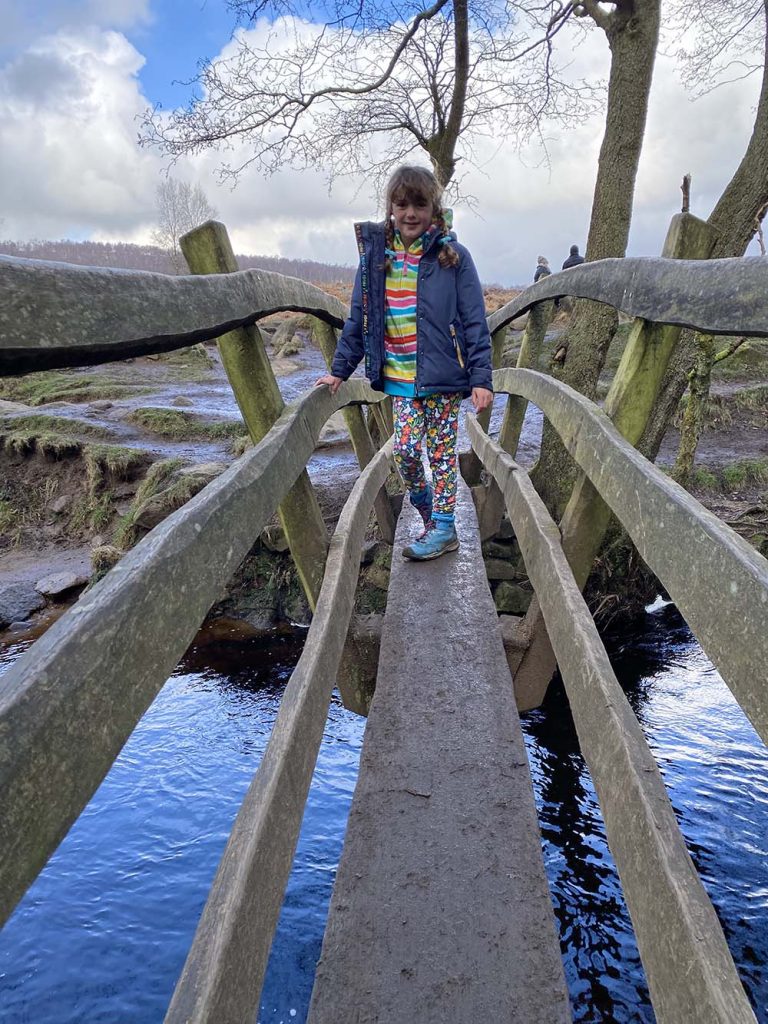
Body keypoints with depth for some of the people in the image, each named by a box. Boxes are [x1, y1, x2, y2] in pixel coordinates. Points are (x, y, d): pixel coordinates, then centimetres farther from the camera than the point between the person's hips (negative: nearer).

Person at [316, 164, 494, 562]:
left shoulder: (452, 255, -4)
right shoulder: (376, 254, 3)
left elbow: (475, 322, -5)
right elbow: (358, 319, 8)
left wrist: (482, 378, -10)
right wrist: (339, 370, 6)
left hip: (444, 376, -2)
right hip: (399, 377, 3)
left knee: (441, 451, 4)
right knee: (405, 450, -4)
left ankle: (443, 528, 15)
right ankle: (429, 517, 19)